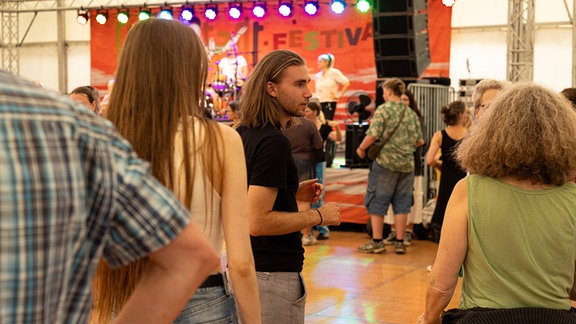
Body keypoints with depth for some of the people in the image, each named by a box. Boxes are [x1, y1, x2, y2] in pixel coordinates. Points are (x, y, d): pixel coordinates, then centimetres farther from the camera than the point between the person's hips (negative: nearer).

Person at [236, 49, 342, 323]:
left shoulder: (242, 133, 8)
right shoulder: (273, 143, -20)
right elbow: (258, 222, -25)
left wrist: (292, 193, 11)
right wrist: (318, 216, -15)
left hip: (243, 269, 10)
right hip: (272, 274, -10)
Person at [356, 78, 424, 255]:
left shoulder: (383, 109, -7)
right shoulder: (411, 113, 9)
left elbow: (373, 135, -16)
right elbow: (420, 141, 10)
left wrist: (361, 148, -1)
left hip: (385, 162, -5)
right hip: (407, 164, 5)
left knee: (377, 202, 5)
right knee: (402, 203, 9)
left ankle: (377, 242, 6)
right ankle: (400, 242, 11)